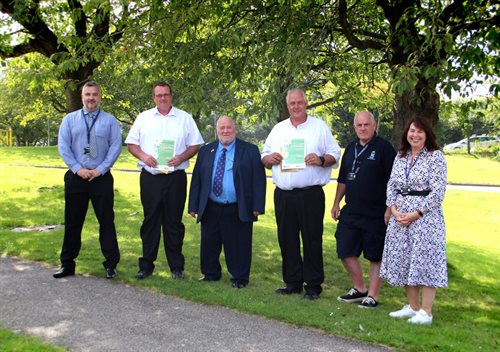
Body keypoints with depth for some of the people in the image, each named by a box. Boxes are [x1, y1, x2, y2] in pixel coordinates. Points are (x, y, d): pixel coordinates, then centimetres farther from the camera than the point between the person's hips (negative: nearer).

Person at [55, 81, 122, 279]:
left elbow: (116, 146, -3)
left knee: (106, 221, 2)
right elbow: (63, 147, 1)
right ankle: (67, 264, 18)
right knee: (72, 222, 8)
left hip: (102, 177, -1)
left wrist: (100, 169, -11)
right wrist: (78, 169, -9)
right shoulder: (70, 119, 7)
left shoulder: (110, 120, 3)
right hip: (76, 177, 2)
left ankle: (111, 264, 11)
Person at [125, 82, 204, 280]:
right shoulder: (143, 117, 10)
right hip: (150, 177, 1)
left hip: (175, 177, -1)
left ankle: (176, 267, 13)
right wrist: (143, 155, -9)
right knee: (150, 221, 7)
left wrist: (181, 157, -11)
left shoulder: (184, 118, 6)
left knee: (174, 222, 5)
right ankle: (146, 265, 15)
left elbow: (196, 144, 6)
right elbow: (131, 144, 11)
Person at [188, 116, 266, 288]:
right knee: (209, 244, 11)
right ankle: (211, 274, 29)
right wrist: (193, 205, 4)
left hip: (238, 211, -3)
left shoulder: (250, 150, 0)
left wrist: (257, 206, -10)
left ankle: (239, 278, 18)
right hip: (210, 209, 3)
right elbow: (196, 179, 11)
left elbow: (259, 179, -3)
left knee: (238, 245, 3)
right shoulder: (206, 151, 11)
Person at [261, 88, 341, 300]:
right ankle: (292, 283, 20)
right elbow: (264, 157, 18)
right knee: (287, 240, 8)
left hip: (310, 194, -4)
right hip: (283, 194, 4)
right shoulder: (278, 129, 17)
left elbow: (335, 155, 3)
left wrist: (321, 160, -16)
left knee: (312, 240, -2)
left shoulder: (320, 127, 6)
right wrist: (269, 158, -4)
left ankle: (313, 286, 7)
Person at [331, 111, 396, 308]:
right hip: (350, 212, 6)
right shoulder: (350, 149, 13)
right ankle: (359, 289, 26)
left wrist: (390, 209, -15)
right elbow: (342, 180, 21)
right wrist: (336, 203, 18)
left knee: (375, 256, 4)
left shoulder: (384, 148, -7)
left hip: (376, 214, -6)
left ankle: (372, 296, 15)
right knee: (345, 251, 8)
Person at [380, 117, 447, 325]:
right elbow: (391, 185, 12)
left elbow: (438, 192, -11)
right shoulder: (401, 156, 12)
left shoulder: (435, 157, -5)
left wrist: (416, 213, -15)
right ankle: (413, 306, 21)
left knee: (425, 259, -6)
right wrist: (394, 209, -4)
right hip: (400, 216, 6)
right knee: (403, 260, 8)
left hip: (426, 216, -6)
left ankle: (426, 312, 2)